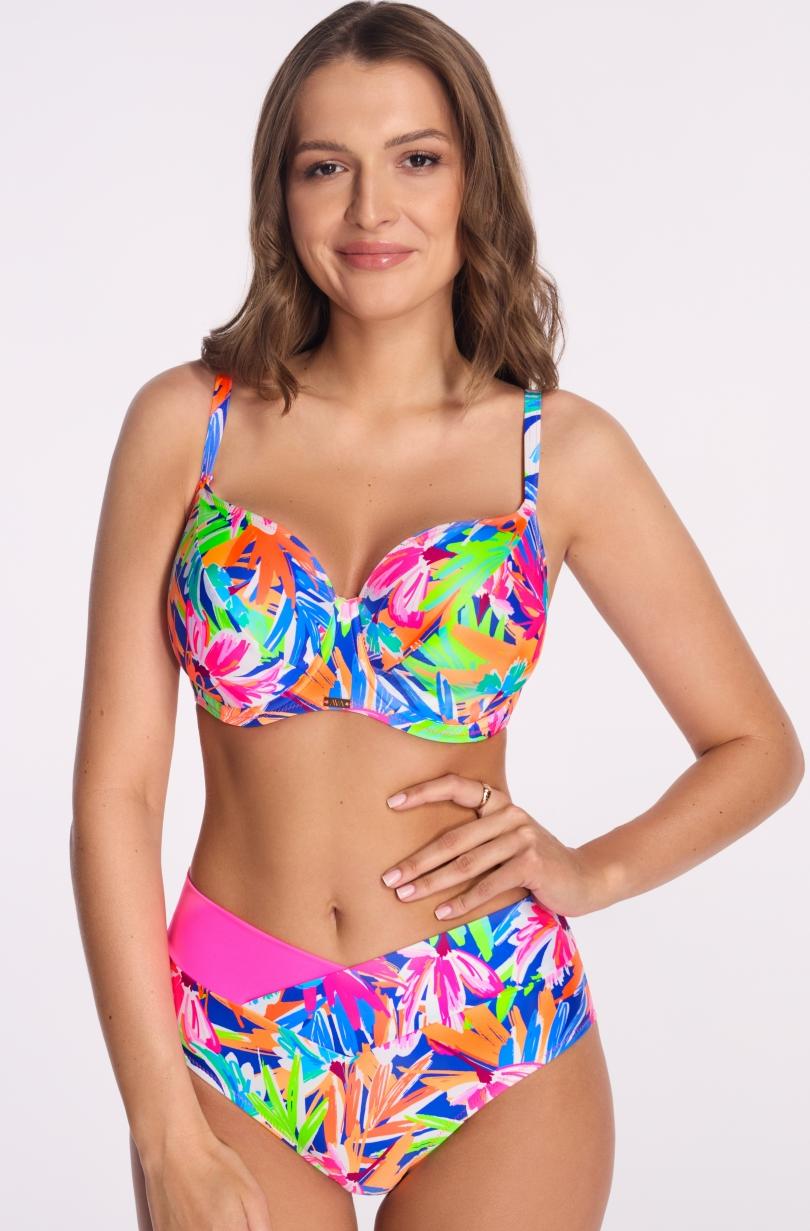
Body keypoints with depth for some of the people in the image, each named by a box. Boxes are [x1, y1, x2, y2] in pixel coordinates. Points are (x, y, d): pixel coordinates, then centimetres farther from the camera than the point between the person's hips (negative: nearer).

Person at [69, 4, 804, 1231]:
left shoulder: (562, 451, -2)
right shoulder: (188, 424, -3)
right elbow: (115, 789, -5)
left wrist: (591, 871, -11)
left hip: (492, 1044, 0)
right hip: (231, 1049, 0)